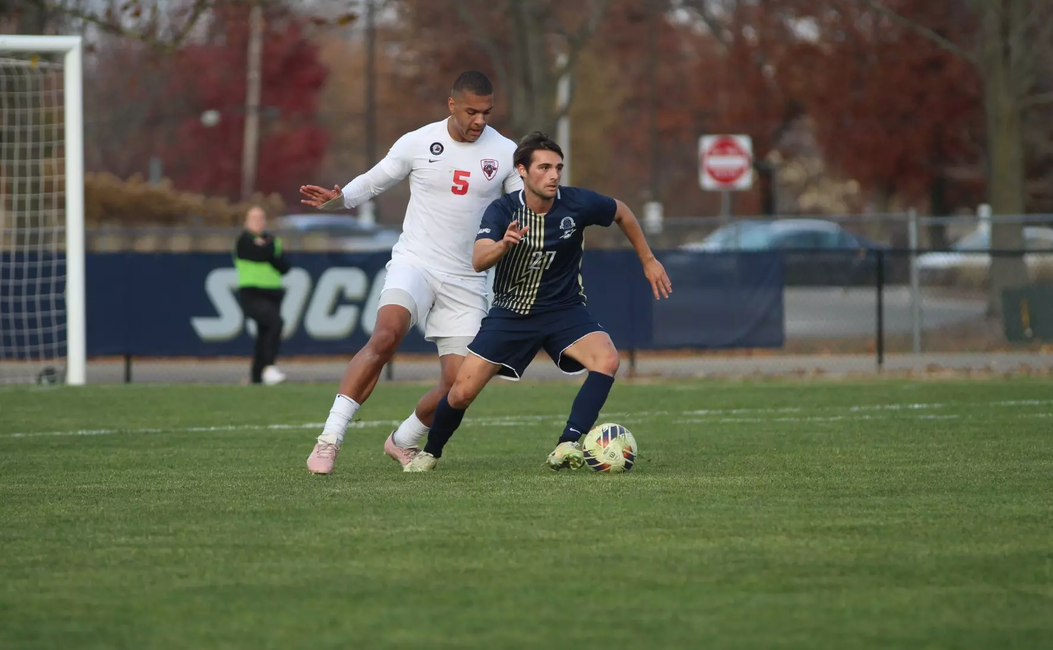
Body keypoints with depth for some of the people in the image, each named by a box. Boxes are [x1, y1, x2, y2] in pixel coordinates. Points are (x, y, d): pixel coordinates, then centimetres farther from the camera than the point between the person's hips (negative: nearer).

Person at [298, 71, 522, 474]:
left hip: (466, 281, 2)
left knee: (459, 383, -6)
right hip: (414, 262, -2)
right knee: (387, 334, -31)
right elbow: (374, 181, 9)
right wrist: (336, 199, -10)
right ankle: (330, 438, -29)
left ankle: (404, 441, 24)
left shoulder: (505, 153, 0)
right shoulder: (418, 143, -2)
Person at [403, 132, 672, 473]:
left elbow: (622, 213, 7)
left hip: (564, 310, 1)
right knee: (462, 392, -5)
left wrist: (648, 261, 12)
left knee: (607, 360, -29)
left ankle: (567, 446, -30)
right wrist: (503, 245, -56)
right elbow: (478, 261, -35)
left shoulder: (577, 203, -15)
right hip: (512, 312, -1)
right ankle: (430, 453, 25)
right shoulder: (502, 211, -18)